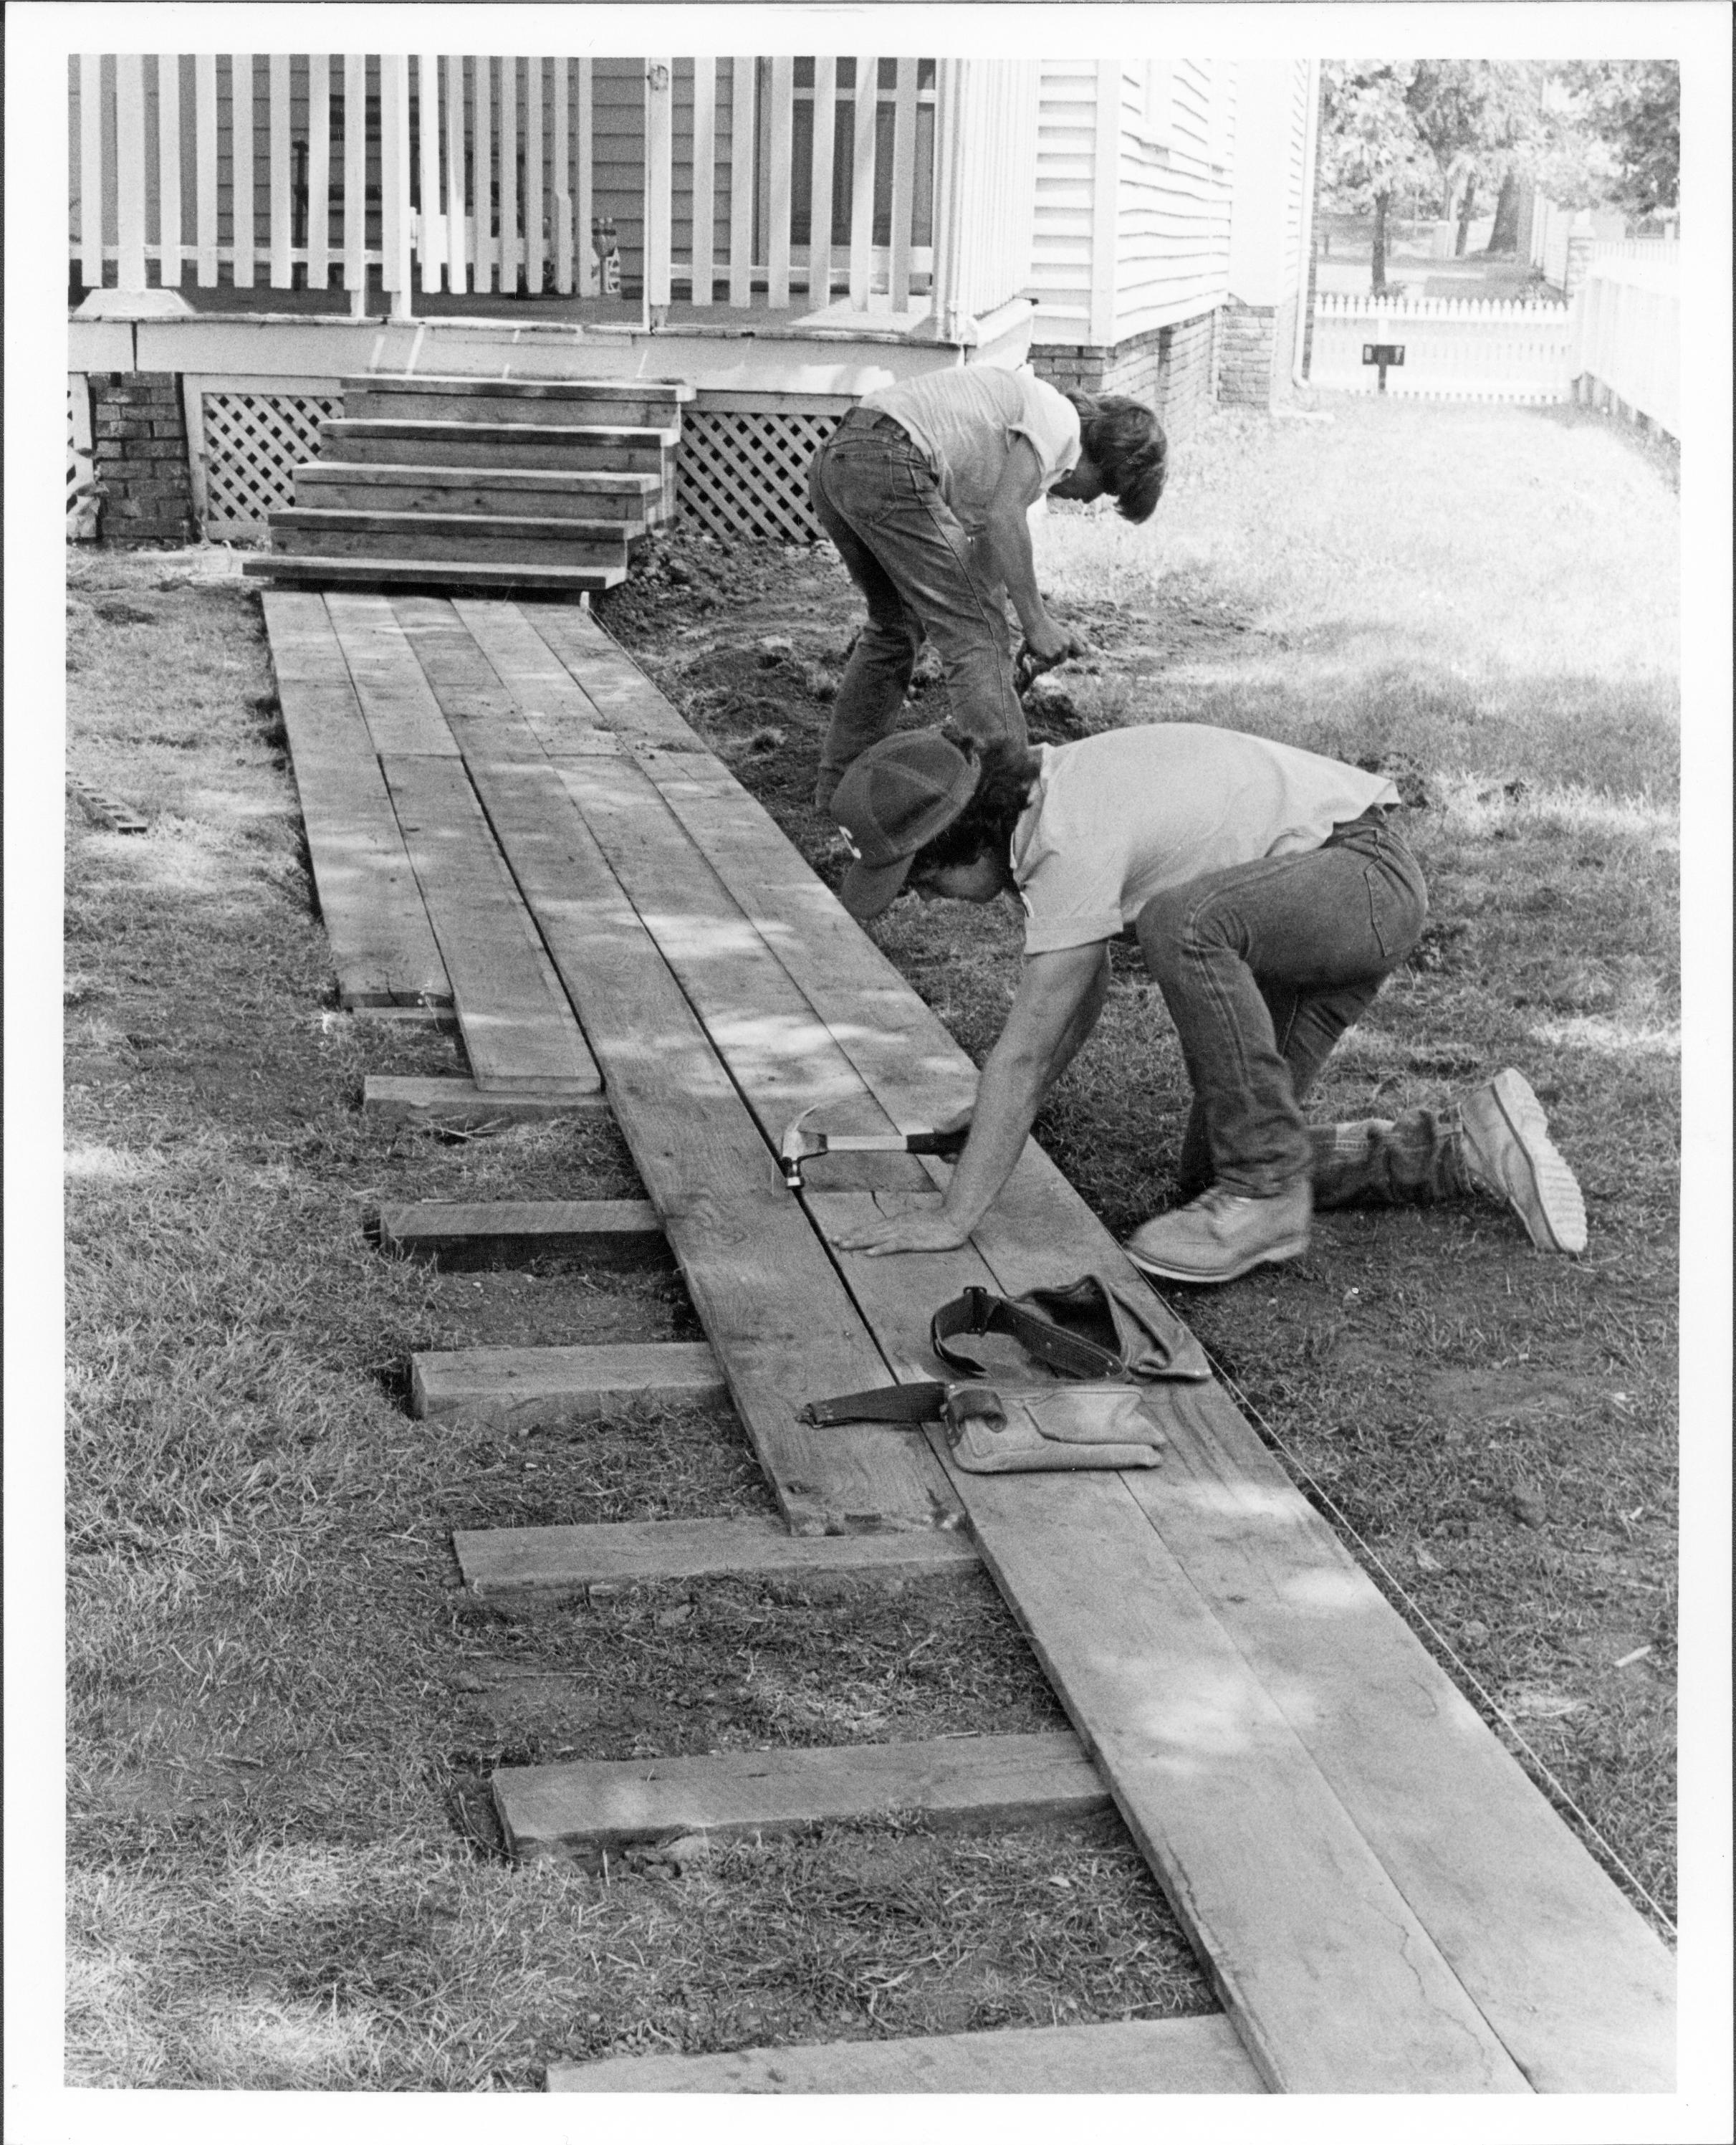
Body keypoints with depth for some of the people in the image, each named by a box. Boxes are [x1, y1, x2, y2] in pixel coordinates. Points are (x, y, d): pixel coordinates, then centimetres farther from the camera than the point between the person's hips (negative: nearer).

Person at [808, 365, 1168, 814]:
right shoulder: (1062, 421, 1)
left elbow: (981, 528, 27)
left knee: (896, 628, 25)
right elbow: (1002, 517, -11)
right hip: (889, 466, -10)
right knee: (977, 636, -7)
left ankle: (839, 785, 30)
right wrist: (1036, 622, -7)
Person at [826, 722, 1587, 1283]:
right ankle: (1467, 1143, 15)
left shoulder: (1074, 841, -28)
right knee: (1212, 1170, 3)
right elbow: (1079, 992, 14)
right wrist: (990, 1130, 11)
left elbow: (1024, 1053, -28)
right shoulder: (1041, 799, 2)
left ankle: (1266, 1194, -24)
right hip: (1302, 907, 10)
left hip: (1366, 872, -10)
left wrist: (953, 1217, -24)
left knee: (1179, 922, -39)